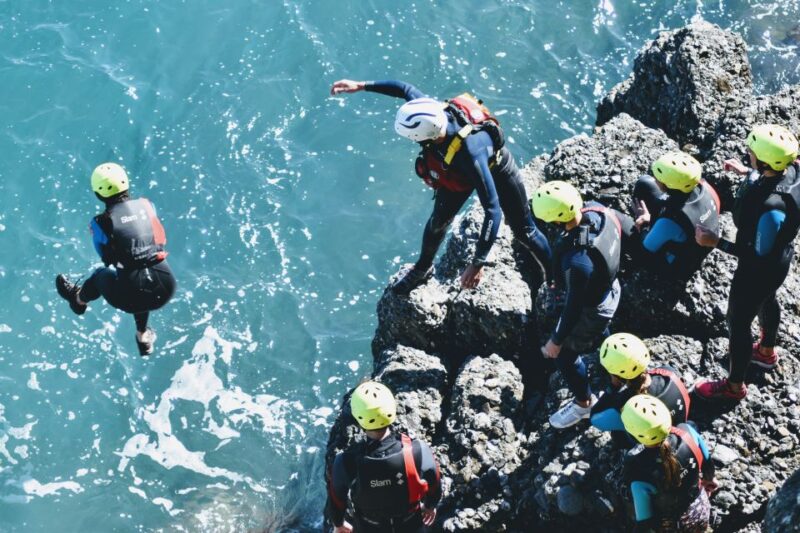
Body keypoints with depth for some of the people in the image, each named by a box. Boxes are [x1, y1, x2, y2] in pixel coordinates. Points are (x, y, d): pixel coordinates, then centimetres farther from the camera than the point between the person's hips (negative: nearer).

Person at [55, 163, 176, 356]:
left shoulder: (101, 222, -7)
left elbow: (107, 259, 9)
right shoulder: (146, 205, 2)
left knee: (100, 276, 28)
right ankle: (143, 338, 53)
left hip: (132, 298, -3)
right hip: (165, 288, 3)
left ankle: (79, 300, 64)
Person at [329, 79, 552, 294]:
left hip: (496, 168, -5)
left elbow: (493, 211, -48)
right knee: (439, 220, 16)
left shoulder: (471, 155, -50)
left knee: (523, 231, 6)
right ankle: (422, 269, 42)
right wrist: (361, 86, -11)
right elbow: (405, 89, -12)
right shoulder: (434, 111, -36)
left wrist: (478, 263, -49)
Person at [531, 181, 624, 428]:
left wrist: (556, 340, -14)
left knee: (564, 355, 20)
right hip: (609, 288, 7)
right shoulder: (595, 209, -25)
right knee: (598, 333, 39)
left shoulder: (577, 261, -47)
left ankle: (584, 403, 46)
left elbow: (574, 306, -31)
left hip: (591, 310, -7)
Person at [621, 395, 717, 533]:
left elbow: (644, 521, -26)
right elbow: (707, 464, -7)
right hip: (700, 512, 3)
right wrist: (709, 482, 14)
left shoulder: (639, 472, -40)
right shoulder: (687, 432, -30)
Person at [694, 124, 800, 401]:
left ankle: (734, 385, 39)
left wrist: (716, 242, -29)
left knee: (738, 323, 15)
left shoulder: (772, 207, -44)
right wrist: (747, 172, 9)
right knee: (766, 301, 35)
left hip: (761, 267, -8)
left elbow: (759, 254, -30)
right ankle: (766, 351, 64)